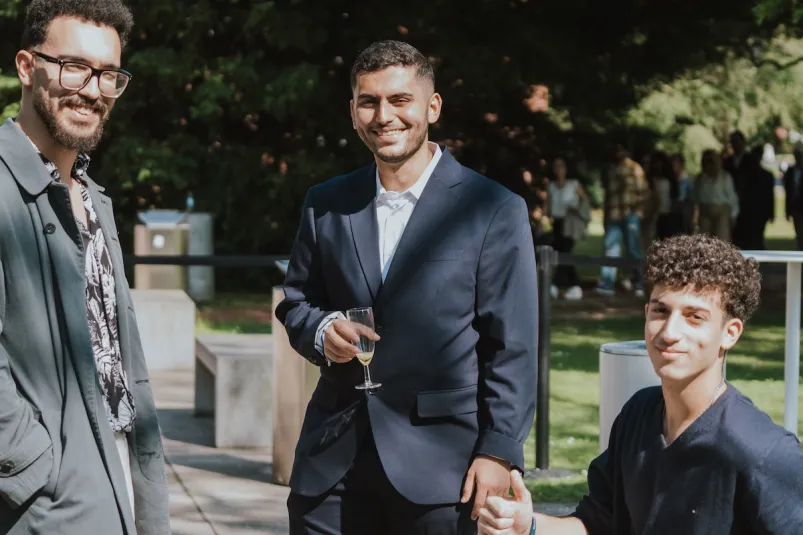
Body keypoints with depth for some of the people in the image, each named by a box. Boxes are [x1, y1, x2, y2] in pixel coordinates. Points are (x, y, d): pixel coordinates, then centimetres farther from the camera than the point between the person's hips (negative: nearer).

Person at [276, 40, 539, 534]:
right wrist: (322, 330, -5)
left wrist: (499, 452, -11)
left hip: (441, 460, -3)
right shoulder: (325, 205, 10)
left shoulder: (495, 211, -3)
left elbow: (512, 349, -5)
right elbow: (296, 304, 18)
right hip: (334, 459, 4)